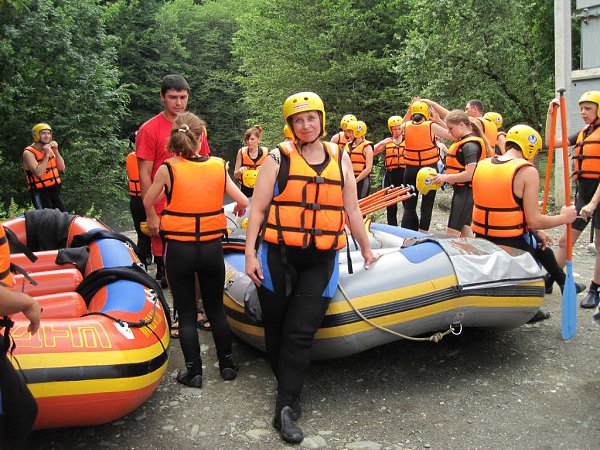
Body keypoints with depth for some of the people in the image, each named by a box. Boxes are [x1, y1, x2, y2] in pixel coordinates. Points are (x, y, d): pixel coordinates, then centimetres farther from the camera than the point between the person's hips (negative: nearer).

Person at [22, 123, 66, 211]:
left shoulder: (50, 149, 13)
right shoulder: (29, 153, -10)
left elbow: (61, 168, 7)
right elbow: (39, 174, -23)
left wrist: (56, 151, -4)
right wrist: (46, 155, -18)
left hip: (54, 191, 7)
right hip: (40, 193, -7)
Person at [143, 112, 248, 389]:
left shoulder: (168, 169, -9)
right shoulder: (218, 166, -4)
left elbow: (148, 203, 4)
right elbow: (243, 202, 0)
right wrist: (238, 207, 23)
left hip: (179, 249, -2)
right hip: (212, 248, 2)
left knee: (186, 313, 10)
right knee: (216, 308, 17)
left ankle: (194, 372, 15)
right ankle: (227, 364, 24)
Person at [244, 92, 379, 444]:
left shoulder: (340, 158, 10)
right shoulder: (279, 157, 1)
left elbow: (352, 210, 17)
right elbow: (258, 209, -1)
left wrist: (366, 249, 20)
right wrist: (250, 253, -7)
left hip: (322, 261, 1)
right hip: (278, 257, -1)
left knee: (301, 334, -5)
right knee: (277, 329, 8)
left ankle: (286, 409, 1)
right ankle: (289, 397, 26)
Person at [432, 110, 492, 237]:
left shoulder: (469, 145, -18)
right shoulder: (464, 141, 12)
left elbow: (469, 174, -25)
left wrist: (445, 178, -20)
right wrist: (445, 177, 5)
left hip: (466, 192, -10)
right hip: (462, 190, 10)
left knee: (452, 233, -9)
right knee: (465, 229, 17)